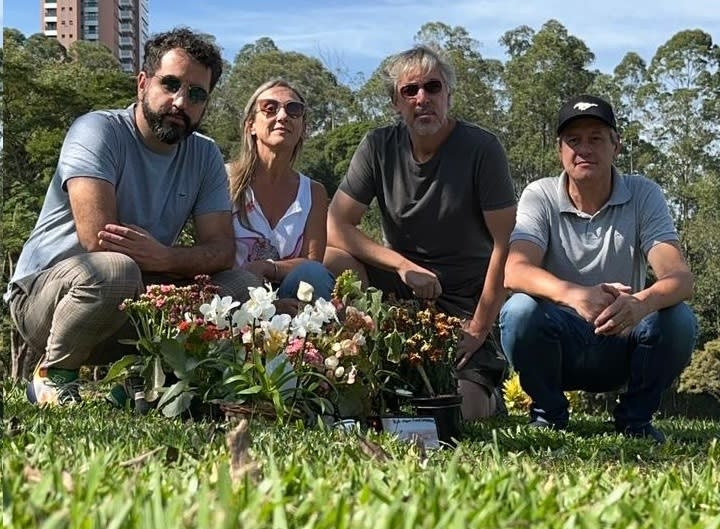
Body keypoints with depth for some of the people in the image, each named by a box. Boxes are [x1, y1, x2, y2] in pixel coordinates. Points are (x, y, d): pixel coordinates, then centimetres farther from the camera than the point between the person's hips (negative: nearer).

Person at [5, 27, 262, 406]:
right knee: (113, 270, -39)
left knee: (243, 287, -11)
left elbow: (222, 247, -5)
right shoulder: (99, 131, -14)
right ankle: (53, 376, -12)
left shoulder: (205, 155, 5)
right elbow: (97, 237, -25)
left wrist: (166, 259, -29)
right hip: (43, 289, -6)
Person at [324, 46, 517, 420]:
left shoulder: (480, 148, -11)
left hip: (464, 301, -3)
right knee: (333, 262, -26)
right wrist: (404, 266, -21)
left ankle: (485, 377, 16)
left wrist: (479, 330, -15)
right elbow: (335, 226, -8)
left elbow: (506, 244, -13)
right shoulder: (379, 147, -3)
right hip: (399, 287, 3)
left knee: (460, 411, -20)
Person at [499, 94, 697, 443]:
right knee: (519, 311, -31)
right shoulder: (540, 197, -8)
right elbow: (515, 272, -25)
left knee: (678, 320, -28)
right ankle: (548, 413, -3)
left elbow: (680, 277, -20)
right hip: (560, 345, -1)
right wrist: (573, 294, -47)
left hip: (622, 342, 1)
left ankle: (635, 417, -1)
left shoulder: (643, 196, -7)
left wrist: (642, 303, -45)